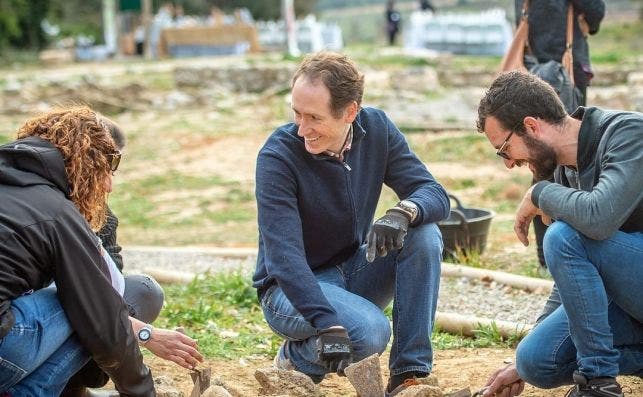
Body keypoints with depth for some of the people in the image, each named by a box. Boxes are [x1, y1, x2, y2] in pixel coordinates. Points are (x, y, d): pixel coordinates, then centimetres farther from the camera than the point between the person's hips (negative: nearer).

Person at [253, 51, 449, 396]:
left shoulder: (376, 129, -8)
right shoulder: (277, 156, -23)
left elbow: (435, 194, -12)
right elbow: (284, 255, -30)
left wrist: (403, 212, -37)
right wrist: (329, 326, -42)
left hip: (353, 271, 5)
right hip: (292, 288, -5)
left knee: (424, 235, -21)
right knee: (370, 331, -33)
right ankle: (297, 358, 0)